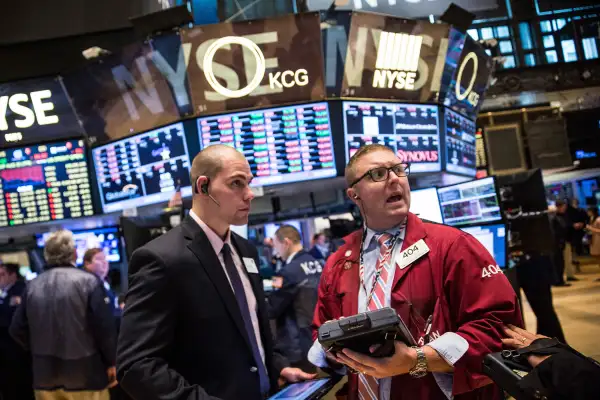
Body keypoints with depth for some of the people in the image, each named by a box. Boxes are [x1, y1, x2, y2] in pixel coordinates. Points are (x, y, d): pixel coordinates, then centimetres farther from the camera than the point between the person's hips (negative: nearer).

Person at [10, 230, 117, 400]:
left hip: (45, 374, 4)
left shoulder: (33, 285, 2)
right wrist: (111, 362, -1)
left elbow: (17, 330, 6)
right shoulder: (88, 281, -11)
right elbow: (105, 327, -14)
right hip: (85, 374, -4)